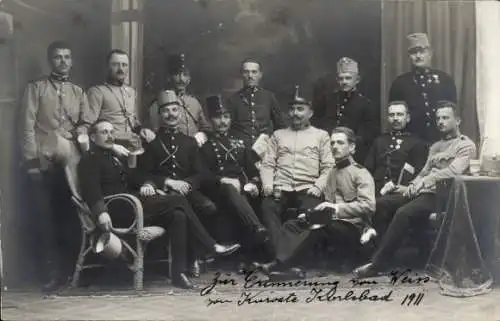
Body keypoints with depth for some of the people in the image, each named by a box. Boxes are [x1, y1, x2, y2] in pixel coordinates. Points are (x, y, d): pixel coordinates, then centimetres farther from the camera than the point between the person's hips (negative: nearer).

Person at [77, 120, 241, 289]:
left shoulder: (116, 158, 28)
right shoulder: (89, 160, 2)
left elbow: (133, 176, 21)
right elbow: (91, 190, -13)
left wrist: (146, 184, -3)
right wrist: (101, 212, -31)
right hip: (119, 213, -8)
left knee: (177, 215, -18)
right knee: (177, 200, -18)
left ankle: (179, 273, -19)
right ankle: (213, 246, -11)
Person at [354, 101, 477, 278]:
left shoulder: (466, 145, -1)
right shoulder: (436, 146, 25)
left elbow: (452, 172, -17)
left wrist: (421, 183, -19)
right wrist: (411, 187, 0)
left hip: (440, 195, -9)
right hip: (422, 192, 9)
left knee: (403, 213, -32)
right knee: (379, 204, -8)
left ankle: (377, 263, -27)